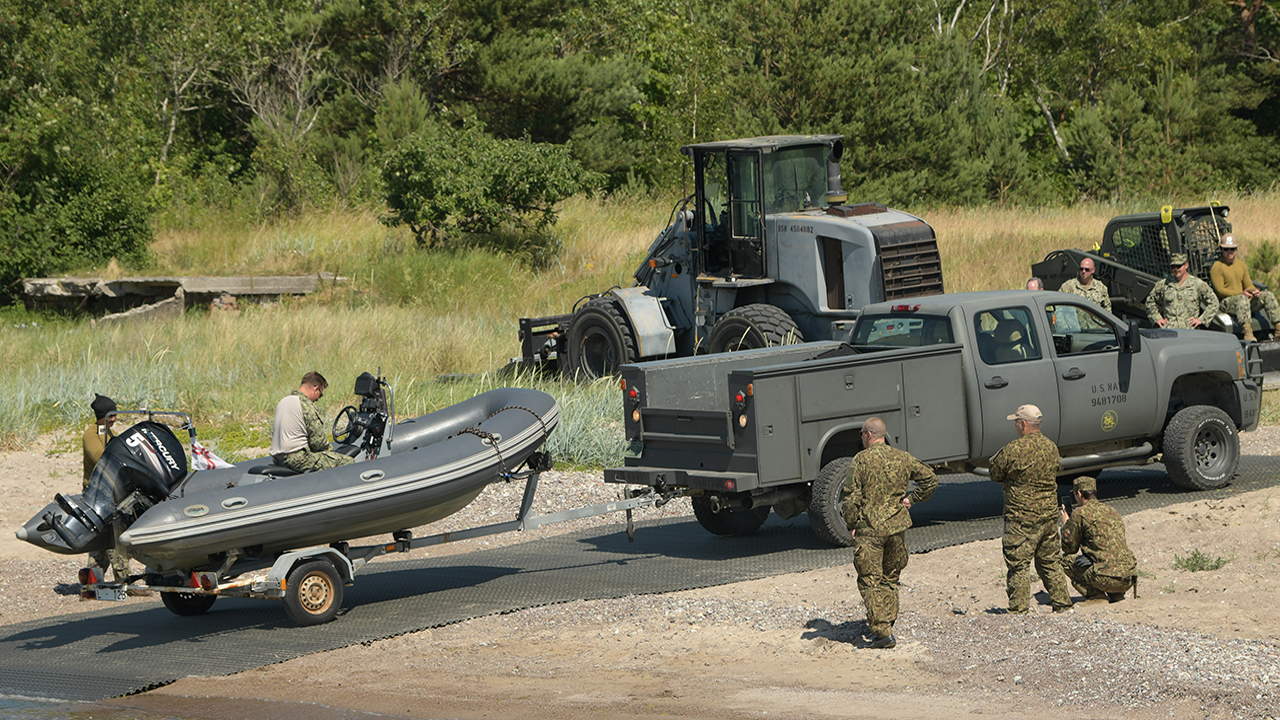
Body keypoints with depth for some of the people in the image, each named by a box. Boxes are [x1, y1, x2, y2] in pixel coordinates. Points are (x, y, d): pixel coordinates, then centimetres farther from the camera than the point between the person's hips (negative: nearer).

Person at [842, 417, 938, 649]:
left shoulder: (861, 460, -9)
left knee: (870, 581, -1)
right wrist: (911, 500, 11)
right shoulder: (902, 458, 5)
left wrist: (851, 525, 0)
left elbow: (852, 497, -10)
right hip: (897, 526, 5)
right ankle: (887, 624, 20)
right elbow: (930, 479, 7)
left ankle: (882, 632, -9)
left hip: (869, 528, -5)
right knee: (890, 578, 18)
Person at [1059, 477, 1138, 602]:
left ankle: (1096, 595, 0)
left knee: (1066, 559, 11)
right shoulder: (1111, 510, 19)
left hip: (1108, 579, -7)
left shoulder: (1080, 513, -2)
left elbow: (1069, 548, 8)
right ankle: (1116, 594, 15)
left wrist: (1065, 523, 25)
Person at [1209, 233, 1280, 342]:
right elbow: (1220, 291, -12)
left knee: (1268, 295, -12)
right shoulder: (1217, 267, -4)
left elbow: (1248, 285, 17)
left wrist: (1254, 291, -9)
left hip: (1245, 299, 7)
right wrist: (1241, 293, -23)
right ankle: (1248, 333, -59)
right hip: (1225, 302, -7)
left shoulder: (1242, 266, 19)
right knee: (1242, 299, -40)